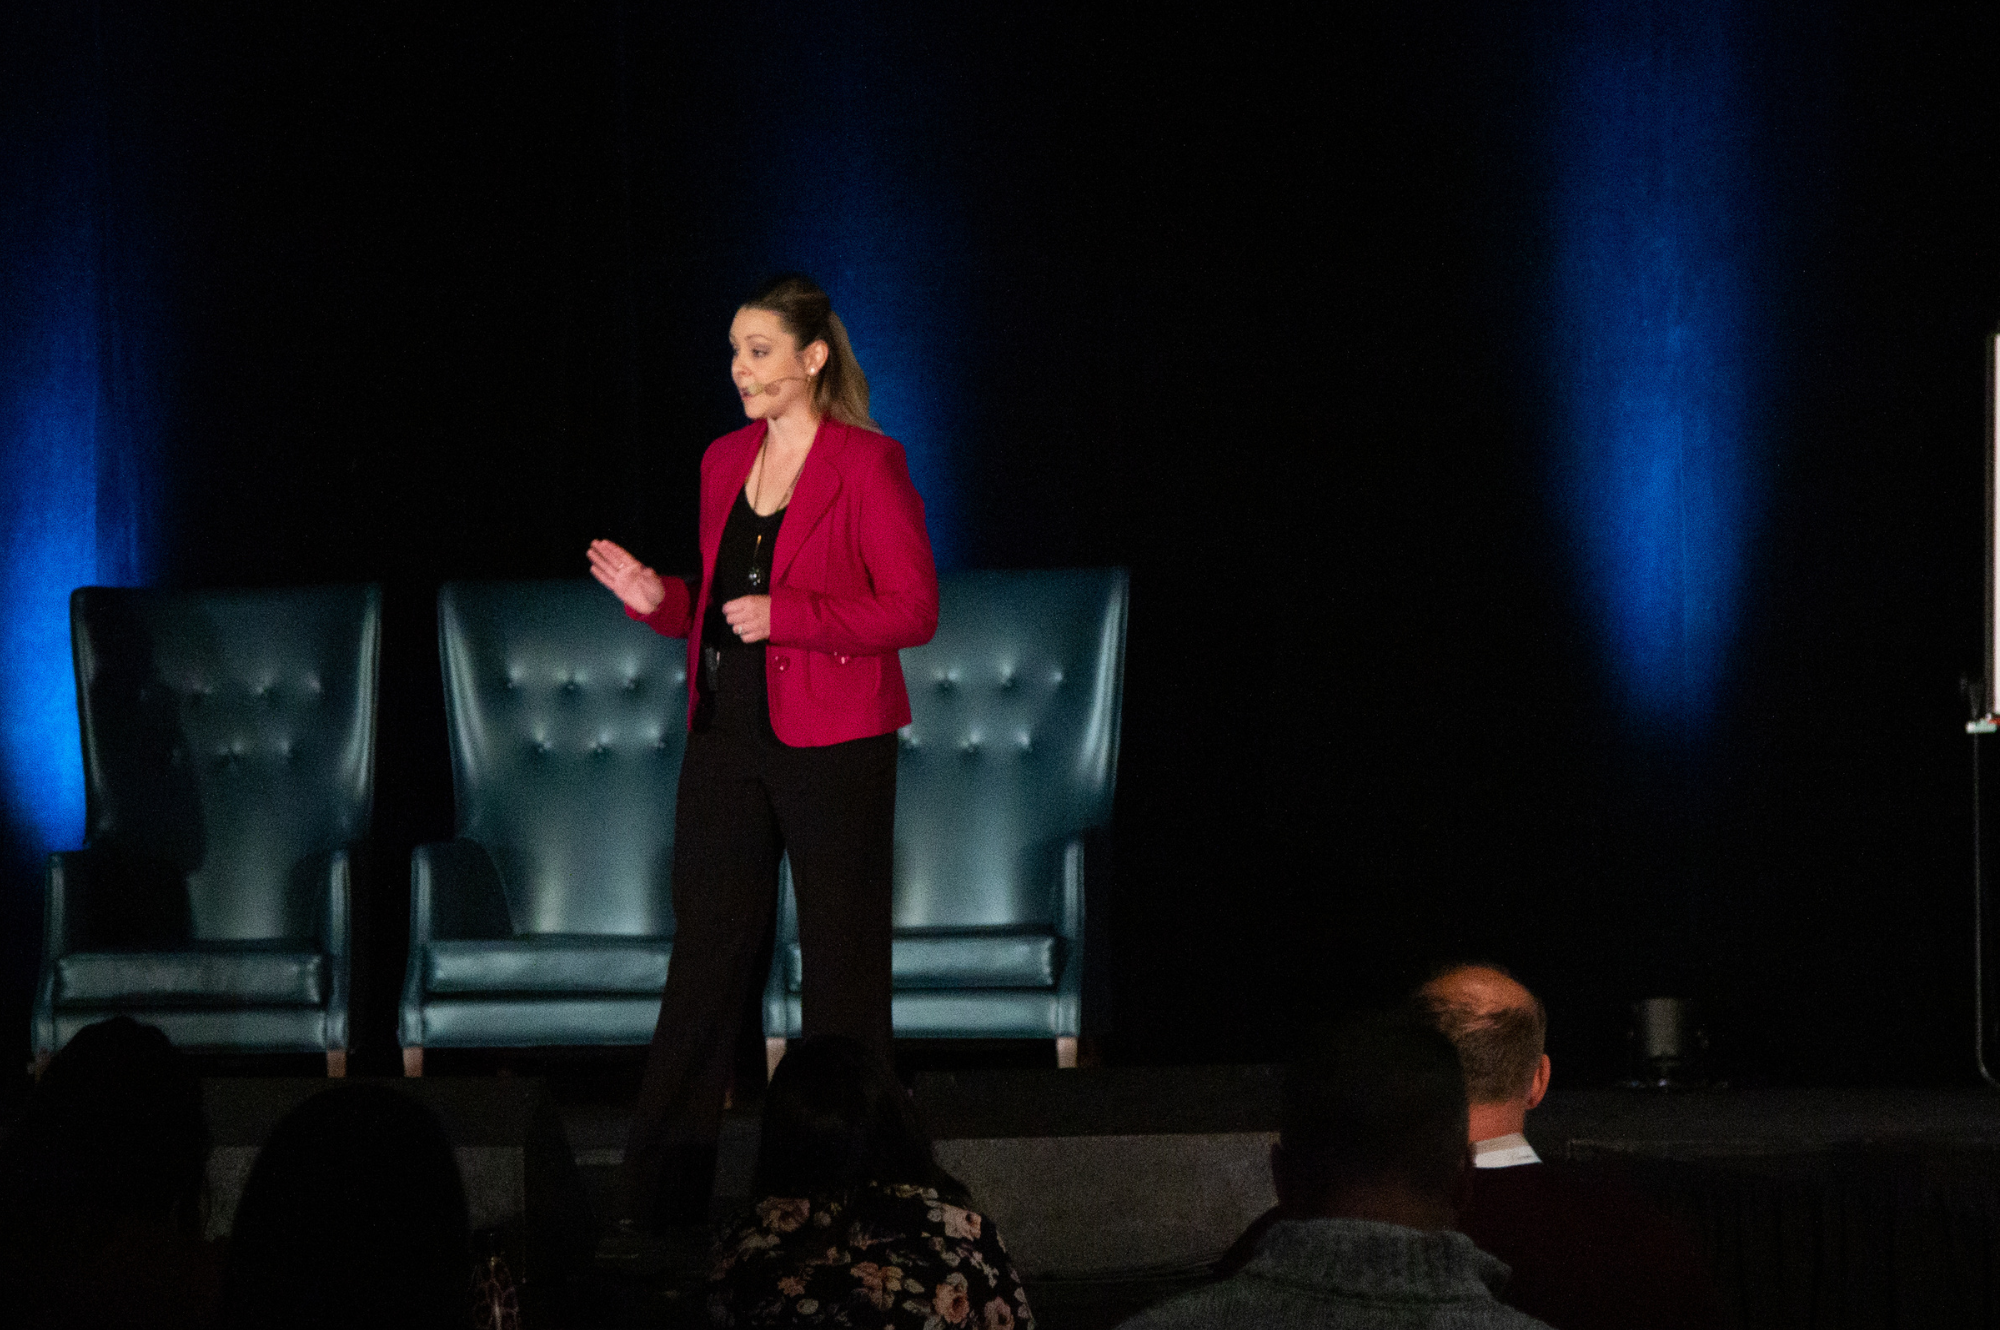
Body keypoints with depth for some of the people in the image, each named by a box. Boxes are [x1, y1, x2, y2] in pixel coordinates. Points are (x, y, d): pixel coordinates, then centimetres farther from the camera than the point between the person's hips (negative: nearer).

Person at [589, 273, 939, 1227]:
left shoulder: (867, 466, -7)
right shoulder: (725, 462, 12)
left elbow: (914, 610, -11)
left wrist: (788, 616, -19)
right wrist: (659, 600, 1)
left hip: (832, 746, -6)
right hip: (729, 743, 6)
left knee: (842, 964, 1)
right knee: (707, 952, 6)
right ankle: (660, 1193, 9)